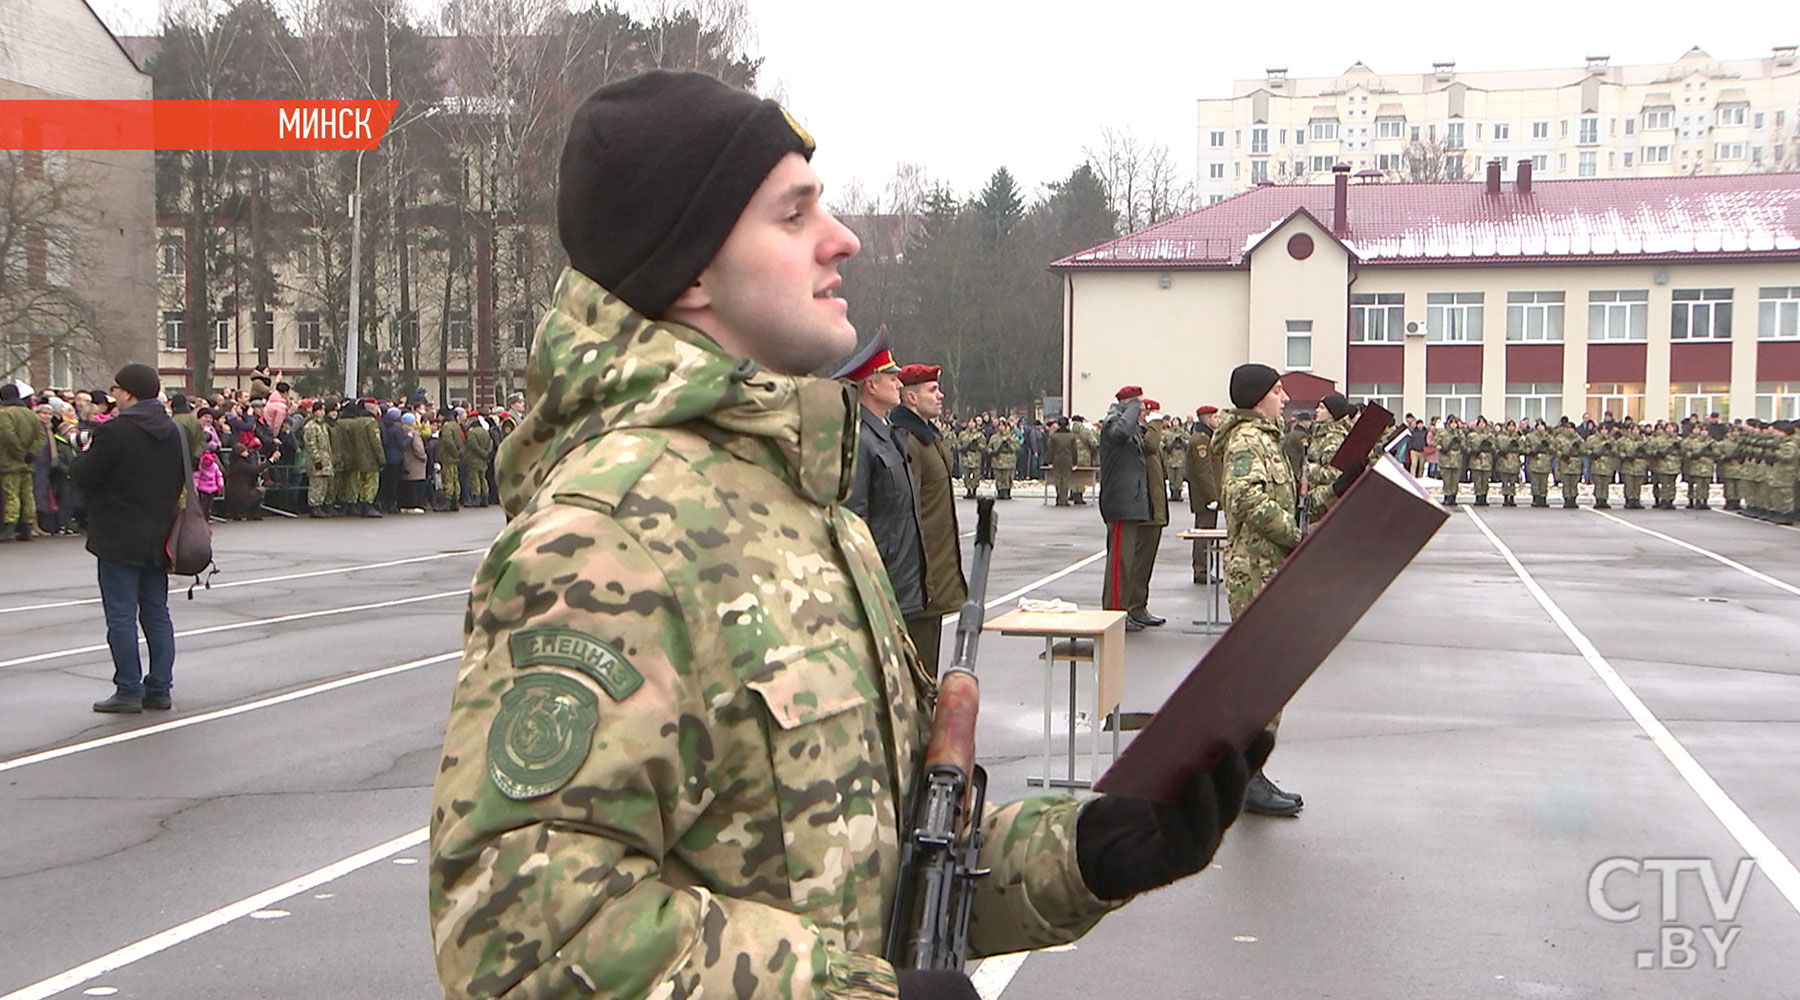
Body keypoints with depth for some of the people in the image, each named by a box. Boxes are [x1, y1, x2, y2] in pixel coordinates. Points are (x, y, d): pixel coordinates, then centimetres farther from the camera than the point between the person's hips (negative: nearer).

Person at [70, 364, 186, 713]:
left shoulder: (114, 432, -15)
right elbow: (183, 480, 12)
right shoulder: (173, 432, 6)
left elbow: (83, 477, -10)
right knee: (156, 613, 11)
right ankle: (160, 689, 12)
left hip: (120, 540, -6)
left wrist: (85, 454, 7)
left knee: (121, 615, -1)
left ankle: (129, 690, 0)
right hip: (158, 537, 7)